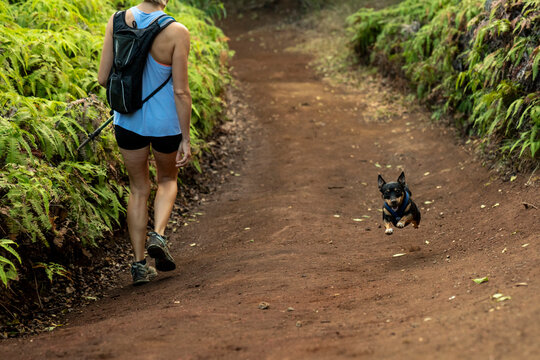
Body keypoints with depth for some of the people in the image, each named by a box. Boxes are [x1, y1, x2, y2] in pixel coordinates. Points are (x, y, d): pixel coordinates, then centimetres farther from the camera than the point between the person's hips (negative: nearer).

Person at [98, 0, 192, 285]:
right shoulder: (177, 32, -18)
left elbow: (103, 79, -5)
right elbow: (181, 91, -16)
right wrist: (186, 139, -7)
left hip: (128, 120, 2)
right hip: (165, 122, -2)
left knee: (138, 189, 19)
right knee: (167, 179, 26)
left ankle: (139, 264, 17)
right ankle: (158, 235, 3)